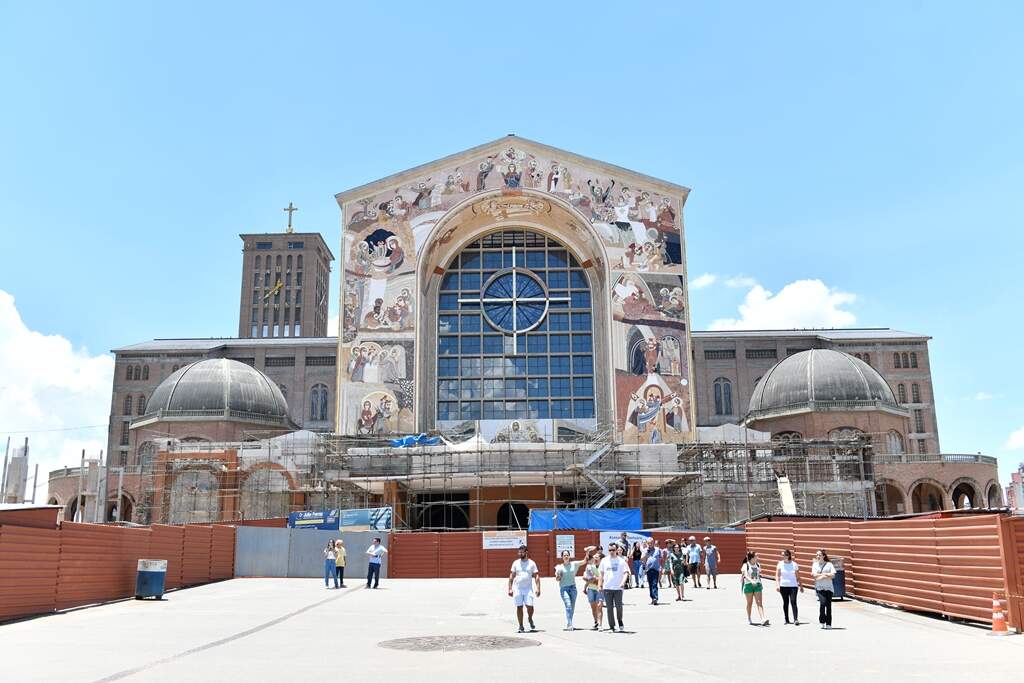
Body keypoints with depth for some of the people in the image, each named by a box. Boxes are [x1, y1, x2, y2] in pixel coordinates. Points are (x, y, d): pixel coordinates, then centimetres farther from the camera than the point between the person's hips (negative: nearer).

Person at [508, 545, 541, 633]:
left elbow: (536, 576, 3)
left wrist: (538, 588, -7)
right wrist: (510, 589, 1)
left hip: (528, 588, -1)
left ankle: (530, 619, 20)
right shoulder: (516, 563, 6)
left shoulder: (532, 563, 3)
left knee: (530, 606, -11)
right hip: (517, 588, 1)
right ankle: (521, 626, 10)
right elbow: (511, 576, 8)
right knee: (519, 607, 0)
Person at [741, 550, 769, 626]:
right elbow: (746, 575, -25)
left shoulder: (758, 565, 7)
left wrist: (760, 584, 21)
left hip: (757, 585, 3)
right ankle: (748, 619, 23)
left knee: (759, 602, -6)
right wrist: (751, 581, -42)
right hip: (748, 585, -3)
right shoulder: (746, 565, -9)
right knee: (749, 603, 7)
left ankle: (763, 619, -16)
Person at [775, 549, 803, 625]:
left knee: (793, 602, -12)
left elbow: (797, 576, 8)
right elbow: (777, 575, 2)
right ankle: (786, 619, 16)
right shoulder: (780, 564, 2)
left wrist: (800, 586, 8)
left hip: (793, 586, -1)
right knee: (785, 603, 7)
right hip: (783, 586, 1)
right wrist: (777, 584, -10)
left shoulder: (794, 564, 2)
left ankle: (796, 619, -14)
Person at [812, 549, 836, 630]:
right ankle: (822, 621, 0)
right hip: (819, 587, -1)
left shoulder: (829, 564, 5)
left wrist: (821, 575, -11)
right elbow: (814, 575, -4)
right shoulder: (815, 564, 8)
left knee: (828, 605, 0)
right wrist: (826, 574, -9)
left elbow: (833, 575, -5)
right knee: (823, 603, -18)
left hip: (828, 587, 1)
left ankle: (828, 624, 11)